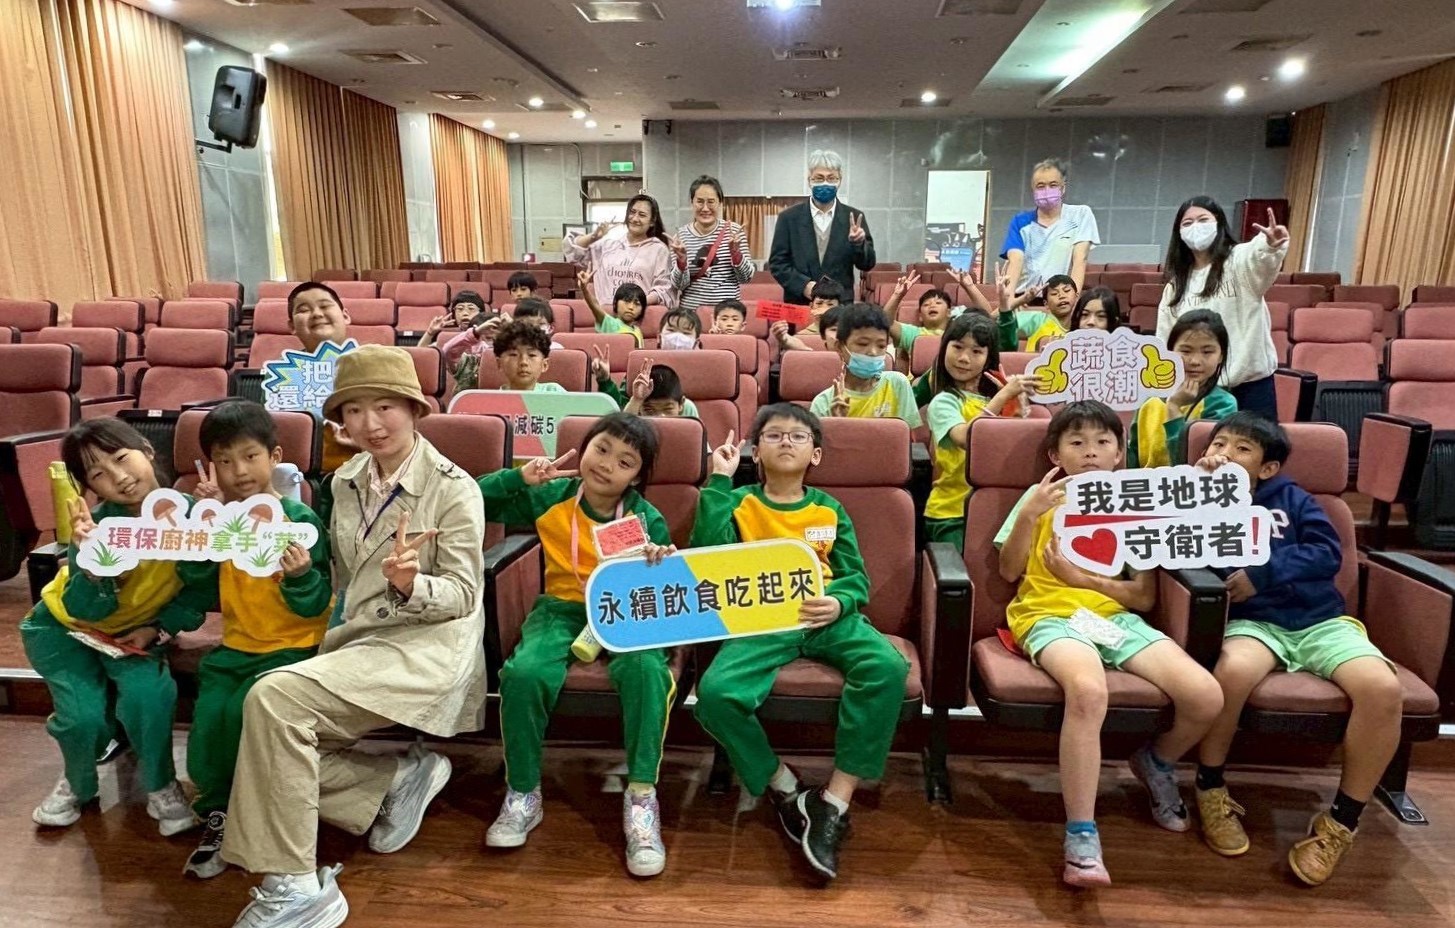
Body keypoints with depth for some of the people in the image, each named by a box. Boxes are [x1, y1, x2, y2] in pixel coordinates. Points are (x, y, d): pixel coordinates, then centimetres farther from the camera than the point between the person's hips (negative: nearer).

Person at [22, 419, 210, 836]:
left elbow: (202, 591, -11)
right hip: (61, 627, -1)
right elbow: (84, 611, -28)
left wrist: (158, 627, -19)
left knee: (150, 694, -24)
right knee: (86, 715, -17)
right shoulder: (96, 526, -29)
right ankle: (78, 783, 19)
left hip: (131, 629, 1)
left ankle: (161, 786, 2)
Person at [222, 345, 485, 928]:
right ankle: (397, 781, 4)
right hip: (356, 639, 8)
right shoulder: (346, 481, 11)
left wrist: (410, 585, -30)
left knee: (274, 697, -26)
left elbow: (462, 595, -10)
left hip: (426, 647, -8)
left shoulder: (453, 488, -9)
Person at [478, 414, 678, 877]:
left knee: (645, 670, -35)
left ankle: (641, 797, -21)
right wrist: (519, 477, -8)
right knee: (524, 672, -30)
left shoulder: (648, 519, -4)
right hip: (562, 609, 2)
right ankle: (522, 794, -7)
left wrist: (662, 566, -23)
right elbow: (476, 501, 9)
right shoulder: (550, 497, 1)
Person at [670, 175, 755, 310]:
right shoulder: (682, 235, 0)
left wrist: (735, 252, -16)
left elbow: (746, 278, 0)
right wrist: (681, 259, -19)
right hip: (691, 309, 0)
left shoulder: (734, 231, -2)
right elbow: (679, 285, -2)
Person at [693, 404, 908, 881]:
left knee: (888, 667, -29)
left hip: (827, 617, 1)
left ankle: (835, 802, -19)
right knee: (715, 692, -29)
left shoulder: (829, 509, 15)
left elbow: (857, 578, 11)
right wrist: (719, 481, -5)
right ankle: (785, 788, -3)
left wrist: (838, 603, -13)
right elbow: (708, 553, -7)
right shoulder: (740, 502, 11)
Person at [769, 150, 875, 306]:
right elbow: (777, 262, 2)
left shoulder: (853, 217, 5)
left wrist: (859, 243, -19)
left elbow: (867, 264, 2)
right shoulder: (789, 217, 3)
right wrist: (803, 285, -13)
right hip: (799, 304, -1)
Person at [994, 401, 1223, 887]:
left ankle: (1156, 763, 17)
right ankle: (1081, 839, -25)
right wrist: (1029, 514, -12)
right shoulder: (1044, 498, 8)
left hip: (1118, 617, 4)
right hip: (1051, 616, -3)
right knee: (1089, 690, -37)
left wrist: (1083, 577, -8)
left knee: (1206, 697, -19)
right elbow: (1009, 571, 2)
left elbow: (1145, 597, 7)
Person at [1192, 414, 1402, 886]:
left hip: (1320, 619, 2)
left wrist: (1263, 573, -11)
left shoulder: (1290, 497, 14)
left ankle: (1341, 821, -7)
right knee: (1232, 670, -37)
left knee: (1383, 688, -26)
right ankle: (1211, 790, -12)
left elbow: (1329, 552, 1)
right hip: (1252, 621, -2)